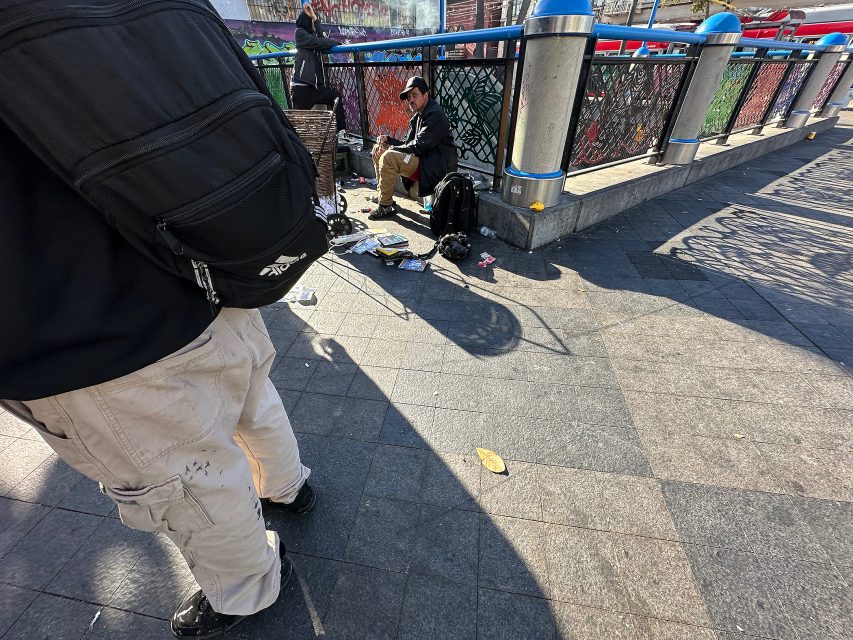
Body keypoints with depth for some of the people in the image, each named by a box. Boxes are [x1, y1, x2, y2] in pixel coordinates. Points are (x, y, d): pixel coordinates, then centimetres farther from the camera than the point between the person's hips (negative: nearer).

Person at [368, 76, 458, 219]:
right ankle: (382, 194, 15)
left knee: (388, 157, -27)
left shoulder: (435, 115, -14)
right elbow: (408, 144, 17)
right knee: (378, 149, 12)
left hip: (435, 168, -10)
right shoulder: (418, 116, 17)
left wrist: (390, 148, -12)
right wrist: (388, 140, -1)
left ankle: (385, 205, -17)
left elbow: (418, 146, -21)